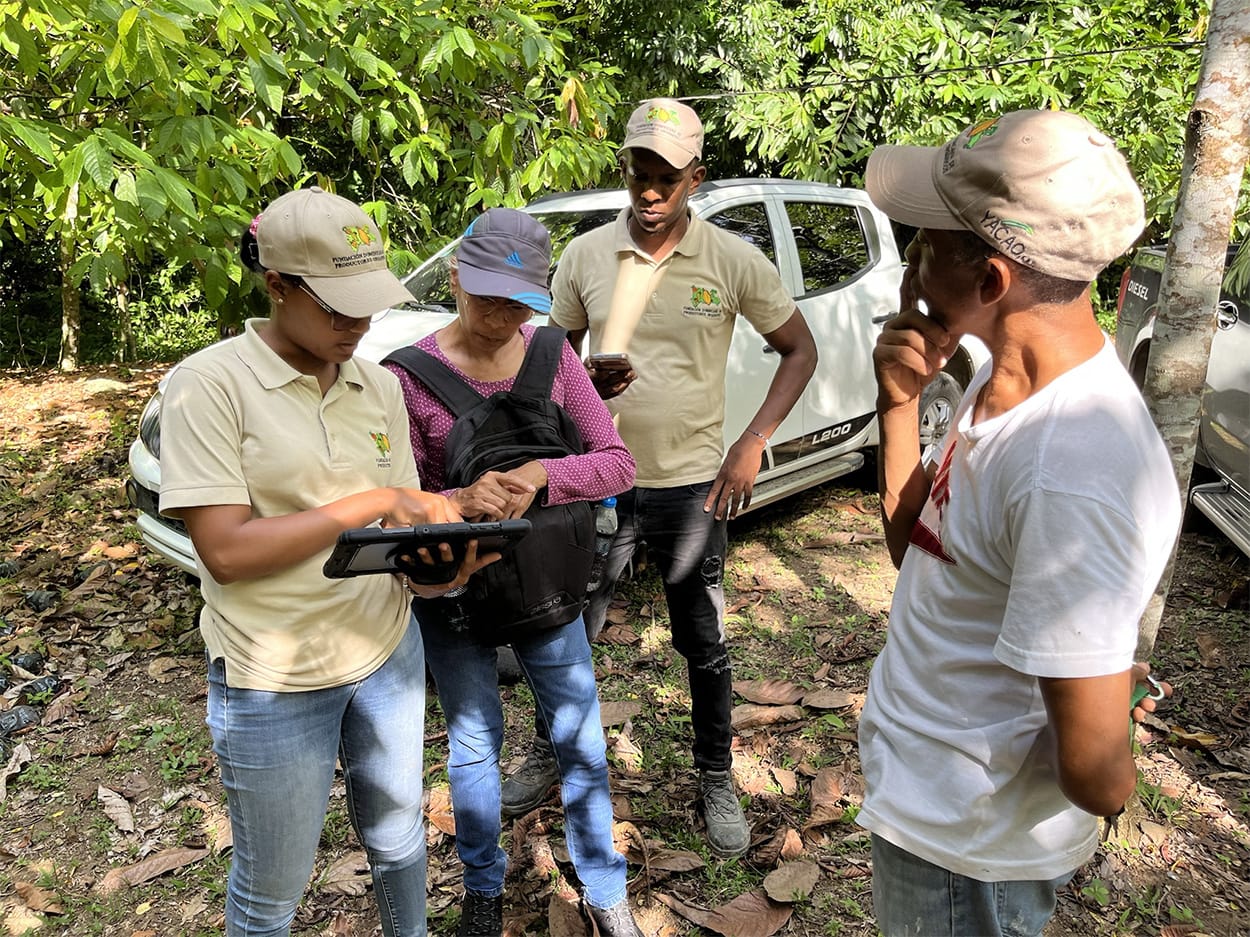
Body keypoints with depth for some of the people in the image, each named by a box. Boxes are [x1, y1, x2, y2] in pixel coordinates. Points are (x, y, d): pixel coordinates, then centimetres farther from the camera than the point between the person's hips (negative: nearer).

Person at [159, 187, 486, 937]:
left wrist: (441, 563, -19)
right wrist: (377, 500, -25)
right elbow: (226, 552, -22)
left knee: (398, 837, 23)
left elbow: (402, 528, 4)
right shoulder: (209, 384, -15)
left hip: (387, 651, 5)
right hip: (275, 681, -4)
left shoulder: (380, 386, 1)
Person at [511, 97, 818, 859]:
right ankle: (551, 755, 39)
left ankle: (718, 780, 33)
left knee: (705, 646, 11)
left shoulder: (734, 261, -7)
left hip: (692, 485, -1)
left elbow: (799, 350, 2)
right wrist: (584, 387, -16)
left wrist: (753, 444, -7)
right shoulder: (585, 255, -1)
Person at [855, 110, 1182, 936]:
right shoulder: (1008, 381, -5)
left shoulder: (1074, 476, -35)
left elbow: (1098, 777, -31)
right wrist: (900, 402, -8)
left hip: (963, 846, -8)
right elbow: (916, 548, 4)